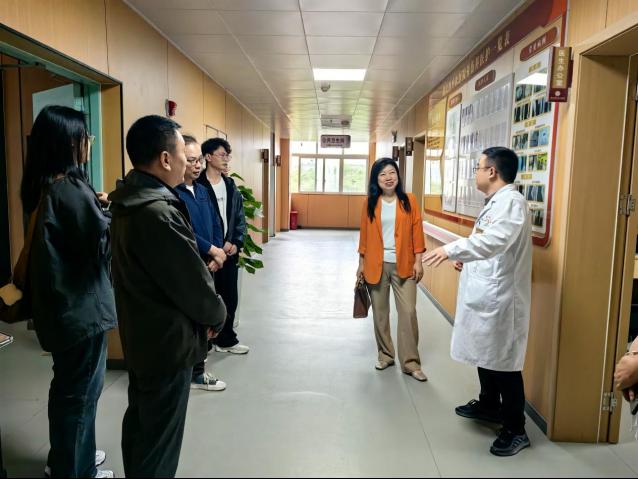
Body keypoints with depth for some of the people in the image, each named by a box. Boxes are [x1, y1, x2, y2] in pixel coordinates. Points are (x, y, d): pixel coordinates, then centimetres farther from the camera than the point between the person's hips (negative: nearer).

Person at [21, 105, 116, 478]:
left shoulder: (47, 188, 6)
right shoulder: (70, 189, -22)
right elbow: (105, 243, -19)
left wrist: (98, 205, 7)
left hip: (63, 302, 10)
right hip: (80, 305, -10)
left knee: (69, 386, 23)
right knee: (81, 390, 7)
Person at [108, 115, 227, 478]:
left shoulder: (129, 198, 3)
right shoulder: (157, 212, -29)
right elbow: (194, 285, -22)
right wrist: (217, 314, -5)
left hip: (140, 334, 10)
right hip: (168, 342, -10)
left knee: (140, 422, 26)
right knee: (160, 438, 9)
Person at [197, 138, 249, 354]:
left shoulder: (231, 186, 11)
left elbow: (240, 218, 12)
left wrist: (237, 243, -2)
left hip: (229, 252, 6)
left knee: (230, 298, 13)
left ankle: (226, 339, 29)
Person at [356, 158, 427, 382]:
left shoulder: (409, 200, 0)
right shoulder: (370, 204, 2)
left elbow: (417, 232, 0)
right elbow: (364, 235, 6)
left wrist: (418, 261, -4)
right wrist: (361, 264, 7)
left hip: (403, 265, -1)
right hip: (376, 265, 1)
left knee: (408, 312, -3)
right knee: (380, 312, 10)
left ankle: (410, 362, 8)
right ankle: (384, 355, 26)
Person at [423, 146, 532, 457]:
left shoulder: (512, 201, -18)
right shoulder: (496, 201, 15)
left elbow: (496, 239, -36)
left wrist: (452, 249, -41)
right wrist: (467, 259, 8)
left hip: (499, 297, -10)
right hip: (484, 293, 11)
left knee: (504, 362, 0)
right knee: (484, 354, 22)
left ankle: (516, 429, 15)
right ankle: (489, 405, 41)